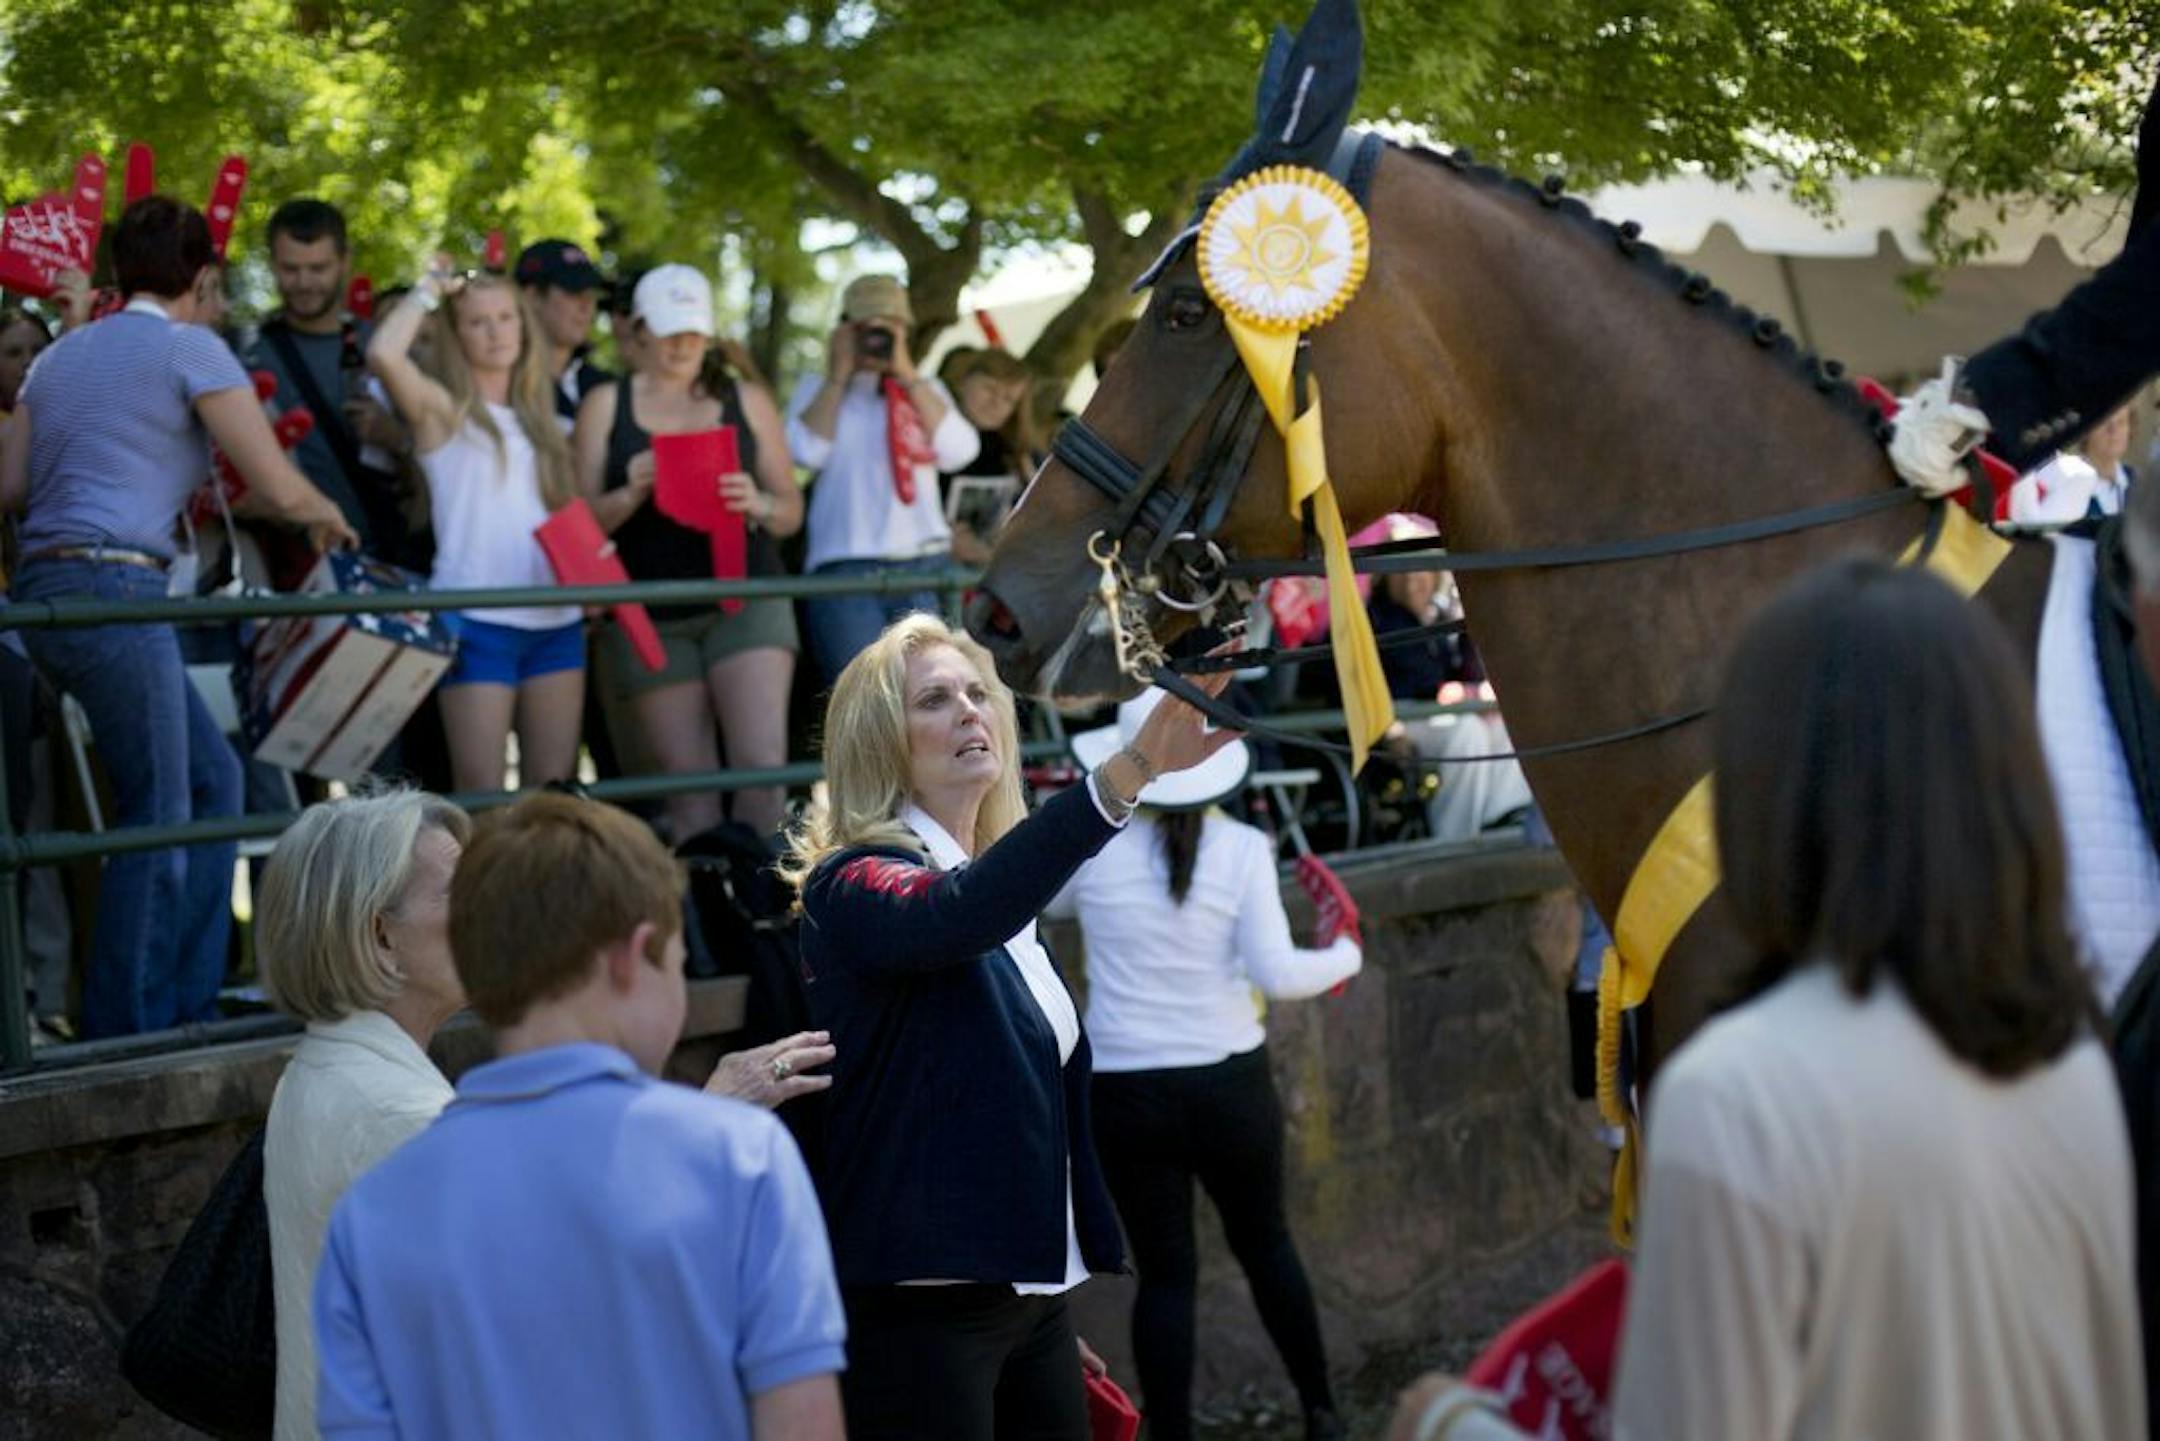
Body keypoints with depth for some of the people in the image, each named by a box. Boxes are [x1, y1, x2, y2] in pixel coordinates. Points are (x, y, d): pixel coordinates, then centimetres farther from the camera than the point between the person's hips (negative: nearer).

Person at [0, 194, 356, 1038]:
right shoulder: (192, 349, -2)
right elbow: (278, 488, -5)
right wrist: (330, 519, 16)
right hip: (114, 588, -8)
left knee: (211, 779, 16)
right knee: (157, 816, 0)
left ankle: (185, 1006, 19)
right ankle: (121, 1033, 3)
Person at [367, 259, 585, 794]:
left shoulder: (538, 415, 19)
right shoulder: (443, 408, 1)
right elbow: (383, 354, -18)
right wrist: (428, 291, -3)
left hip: (555, 621, 6)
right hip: (478, 622, -5)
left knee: (553, 788, 5)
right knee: (482, 792, -7)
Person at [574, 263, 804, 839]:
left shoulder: (746, 401, 10)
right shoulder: (606, 405, 7)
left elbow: (792, 510, 11)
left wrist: (758, 505, -11)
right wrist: (629, 495, -16)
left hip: (744, 598, 0)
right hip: (651, 614, 0)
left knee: (764, 764, -14)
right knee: (689, 785, 0)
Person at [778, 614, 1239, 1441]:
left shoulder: (1002, 892, 15)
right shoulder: (854, 885, -10)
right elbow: (956, 915, -33)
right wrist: (1127, 772, -44)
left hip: (1033, 1294, 8)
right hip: (924, 1308, -8)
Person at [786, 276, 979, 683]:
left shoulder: (925, 390, 19)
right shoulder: (817, 389, 14)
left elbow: (958, 451, -1)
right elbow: (807, 451, -6)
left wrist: (907, 375, -1)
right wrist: (839, 376, 0)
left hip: (926, 564, 2)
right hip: (844, 566, -2)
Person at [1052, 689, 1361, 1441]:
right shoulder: (1242, 848, -9)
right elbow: (1277, 973, -13)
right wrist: (1345, 957, 5)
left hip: (1126, 1093, 0)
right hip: (1231, 1083, 1)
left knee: (1166, 1273, 7)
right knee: (1266, 1245, 20)